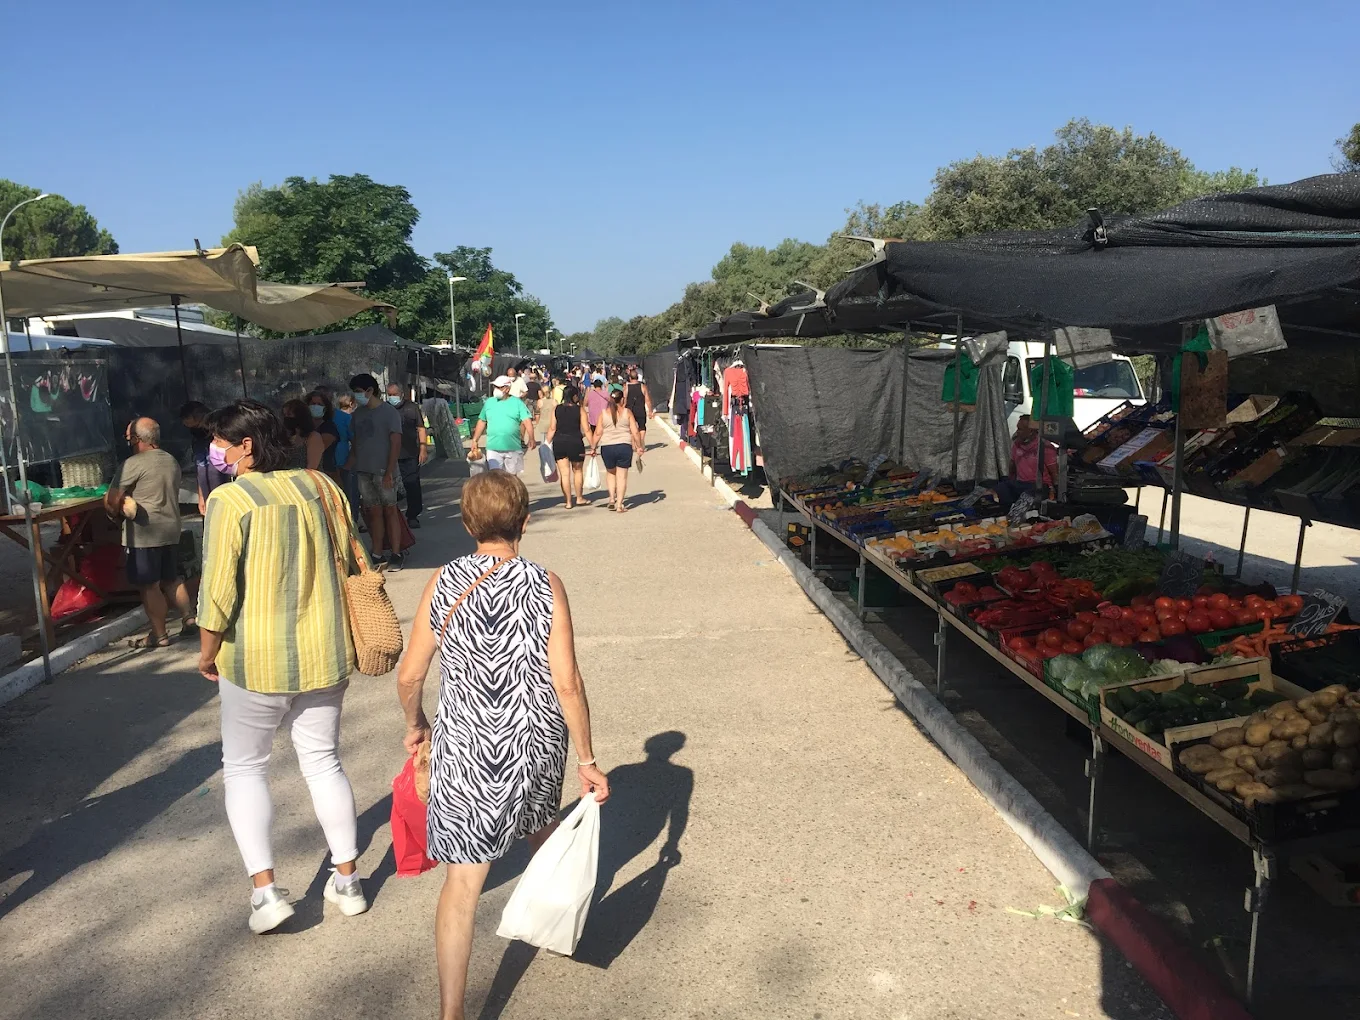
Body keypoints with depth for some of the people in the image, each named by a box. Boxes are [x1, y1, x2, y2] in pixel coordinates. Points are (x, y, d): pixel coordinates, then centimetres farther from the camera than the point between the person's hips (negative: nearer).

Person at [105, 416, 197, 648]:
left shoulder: (133, 464, -14)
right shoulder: (172, 461, 11)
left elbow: (111, 500, -15)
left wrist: (119, 515, 6)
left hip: (144, 534, -8)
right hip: (171, 530, 8)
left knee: (149, 586, 1)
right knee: (171, 579, 18)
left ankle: (159, 635, 5)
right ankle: (189, 619, 17)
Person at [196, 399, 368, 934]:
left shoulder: (230, 499, -15)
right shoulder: (320, 485, 0)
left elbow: (218, 591, -17)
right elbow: (350, 561, 6)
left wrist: (207, 652, 0)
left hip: (256, 660, -4)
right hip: (325, 653, 5)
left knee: (244, 767, 15)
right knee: (323, 761, 17)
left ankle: (265, 889, 8)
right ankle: (347, 880, 25)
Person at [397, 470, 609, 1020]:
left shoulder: (443, 584, -8)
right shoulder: (545, 586, -11)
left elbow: (409, 675, -3)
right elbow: (567, 683, -14)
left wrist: (416, 724, 17)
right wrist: (586, 759, -5)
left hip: (461, 749, -1)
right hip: (535, 746, 1)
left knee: (462, 881, 5)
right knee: (541, 829, 30)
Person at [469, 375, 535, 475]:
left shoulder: (517, 402, 1)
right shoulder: (489, 402, 9)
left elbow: (527, 421, -7)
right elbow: (482, 422, 15)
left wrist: (531, 438, -20)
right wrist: (475, 440, 11)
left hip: (513, 448, -1)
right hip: (493, 448, 1)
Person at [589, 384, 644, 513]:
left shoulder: (603, 413, 0)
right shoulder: (627, 412, -2)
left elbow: (597, 433, -2)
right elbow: (635, 432, -3)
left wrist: (593, 448, 9)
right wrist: (639, 447, 7)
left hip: (607, 448, 1)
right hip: (624, 446, -1)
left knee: (610, 472, 23)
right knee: (622, 476, 5)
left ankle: (612, 498, 11)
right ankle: (619, 505, 4)